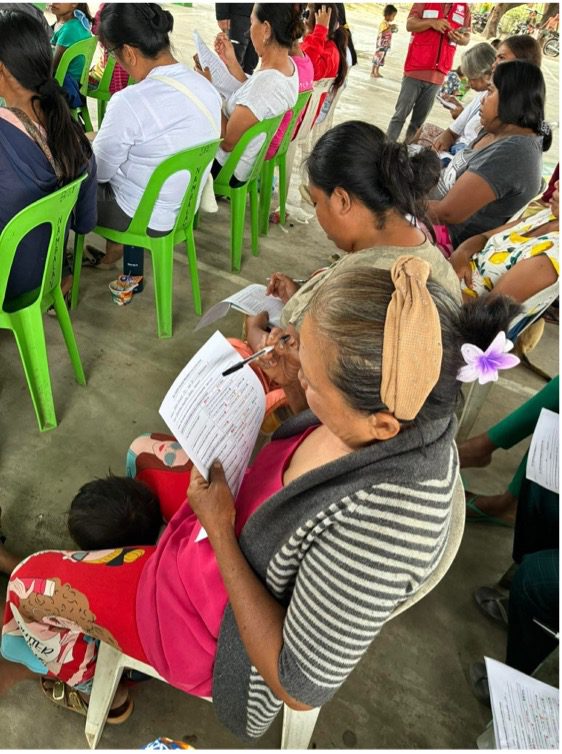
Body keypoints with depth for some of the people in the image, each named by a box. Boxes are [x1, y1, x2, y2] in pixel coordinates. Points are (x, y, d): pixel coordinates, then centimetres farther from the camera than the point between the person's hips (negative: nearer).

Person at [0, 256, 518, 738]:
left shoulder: (378, 530, -44)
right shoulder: (404, 400, -22)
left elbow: (301, 689, -28)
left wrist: (219, 531, -28)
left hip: (228, 622, -6)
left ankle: (92, 685, 42)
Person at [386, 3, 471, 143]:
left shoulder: (464, 7, 9)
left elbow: (467, 37, 13)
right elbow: (410, 24, -2)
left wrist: (460, 39, -11)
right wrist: (431, 22, -17)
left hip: (437, 73, 2)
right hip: (416, 68, -2)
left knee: (420, 117, 5)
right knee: (401, 113, -2)